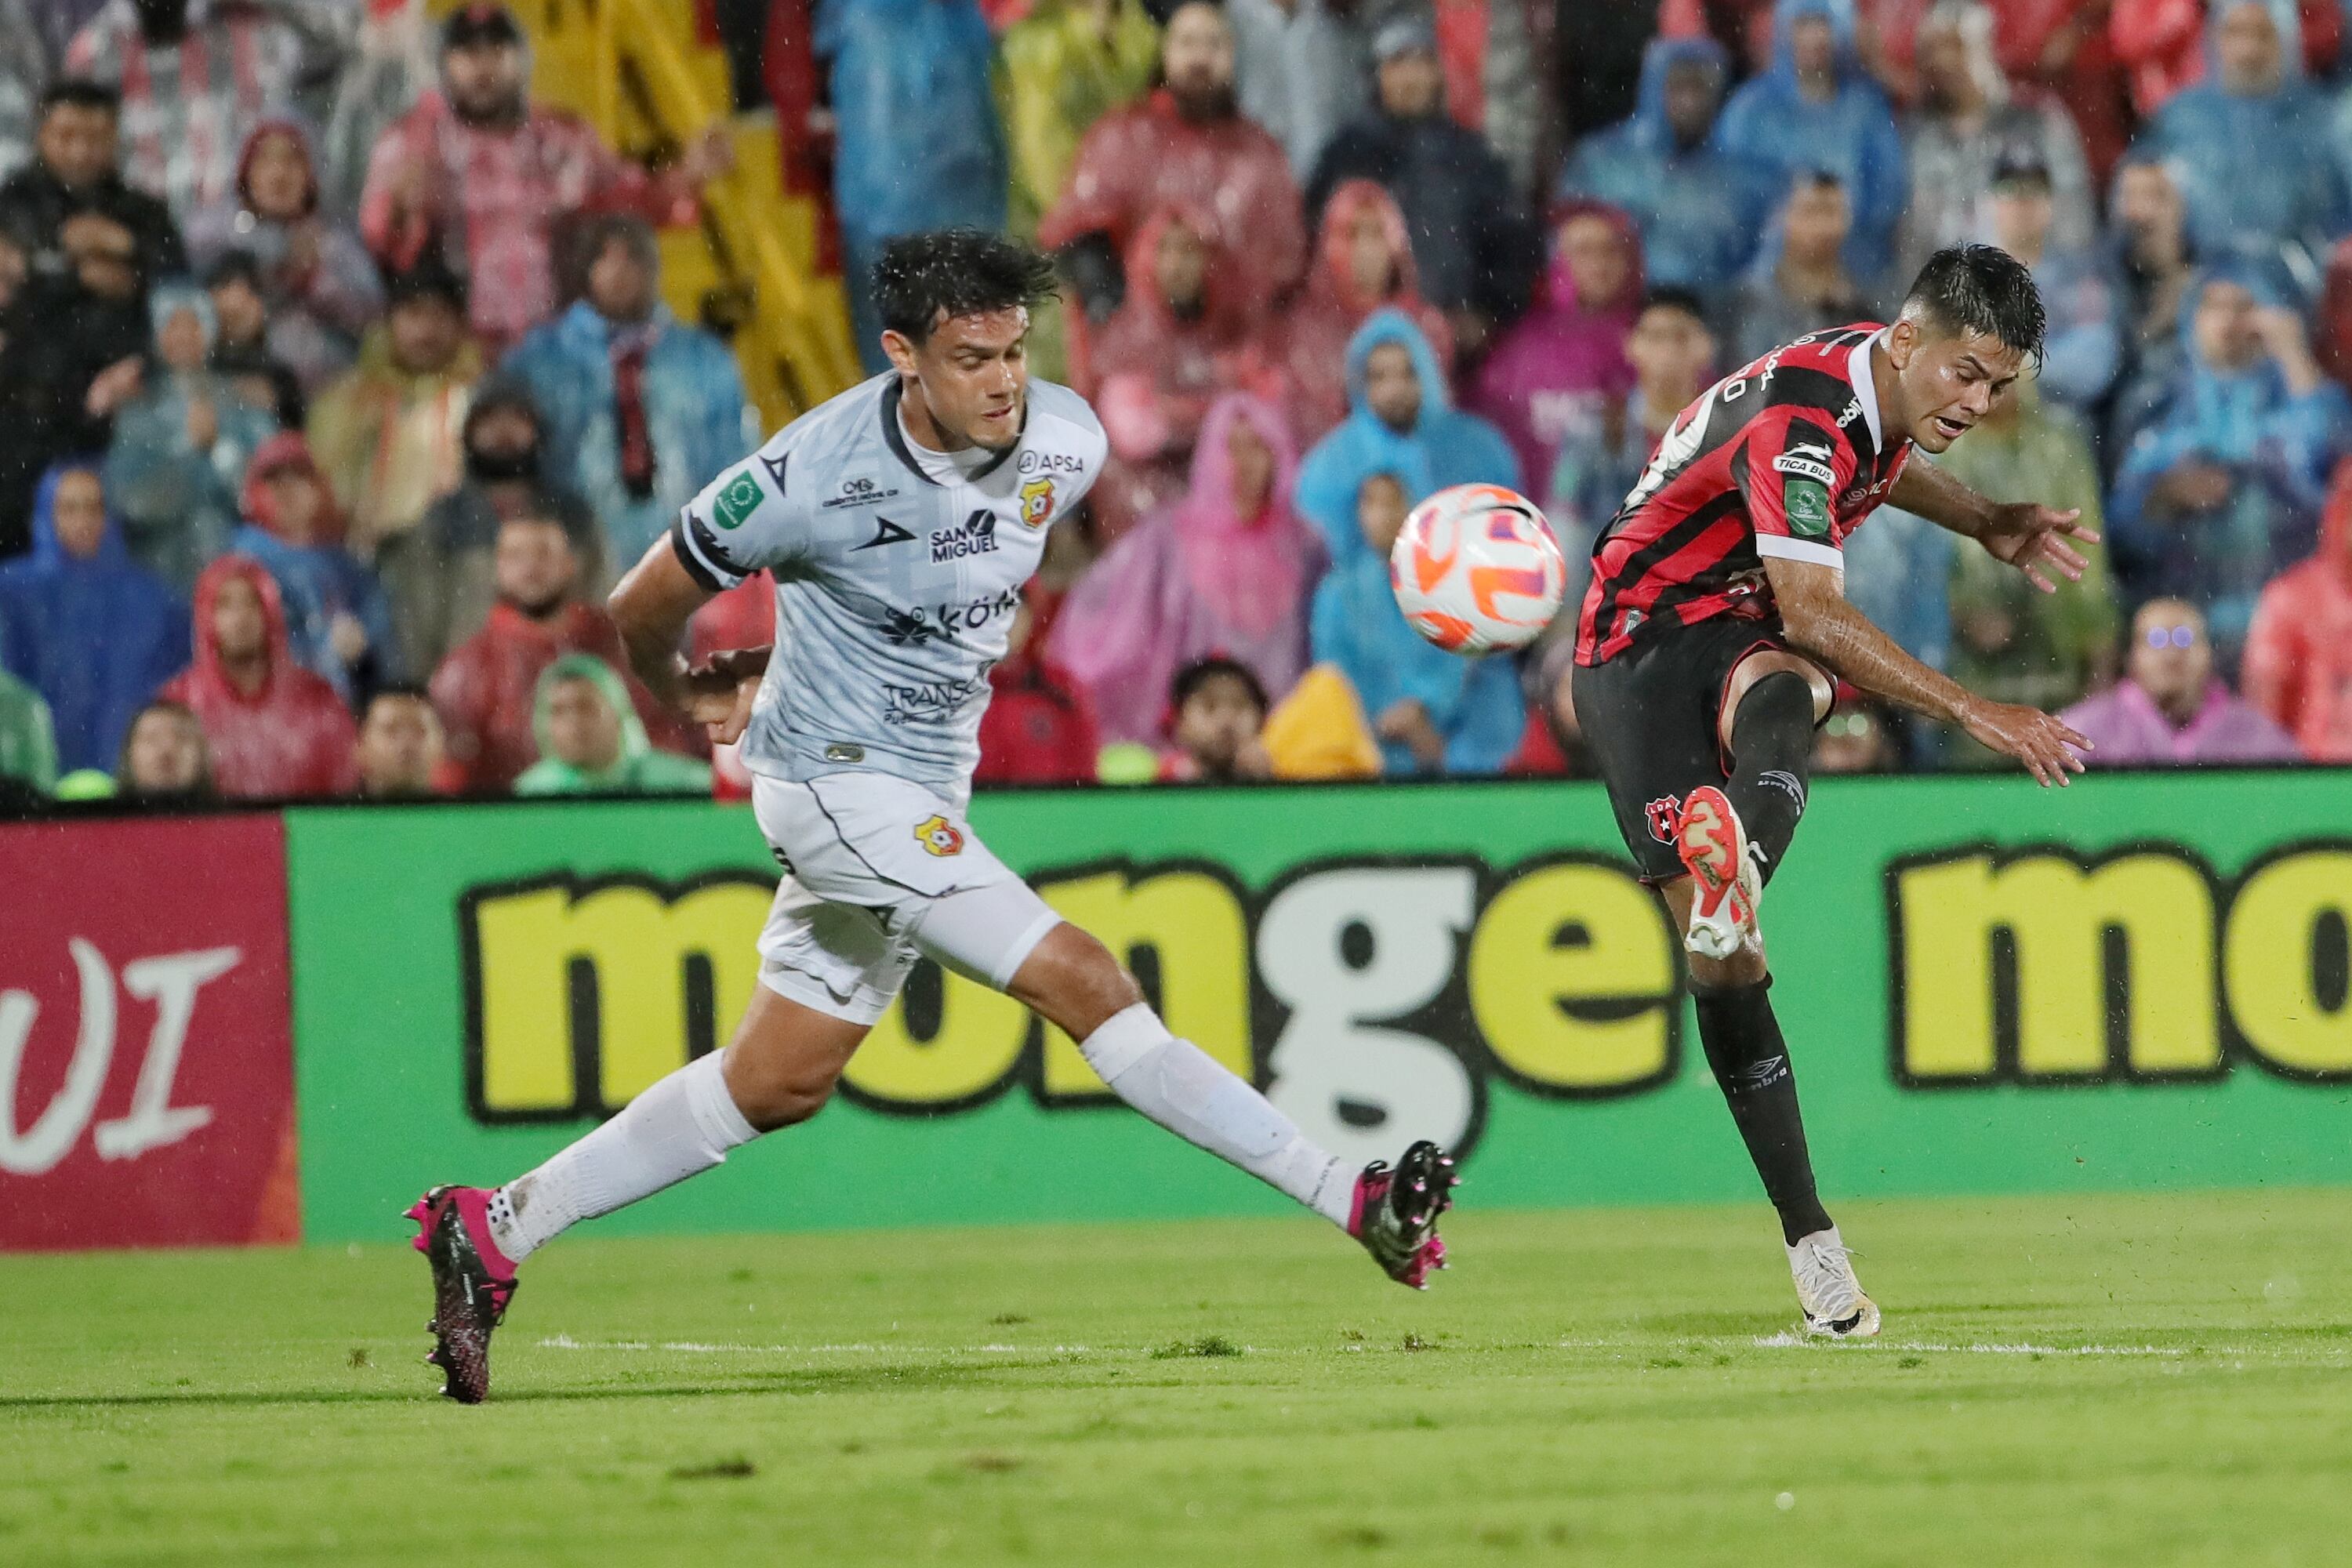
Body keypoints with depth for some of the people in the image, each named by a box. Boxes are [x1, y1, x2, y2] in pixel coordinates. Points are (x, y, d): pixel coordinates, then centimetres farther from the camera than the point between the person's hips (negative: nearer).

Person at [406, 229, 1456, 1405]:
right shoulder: (816, 473, -23)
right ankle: (1351, 1201, -18)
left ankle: (494, 1230, 21)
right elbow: (644, 605, -6)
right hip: (837, 778, -7)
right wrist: (684, 697, 15)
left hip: (923, 796, 8)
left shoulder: (1065, 445, -6)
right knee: (1083, 985, -16)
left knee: (777, 1086, 14)